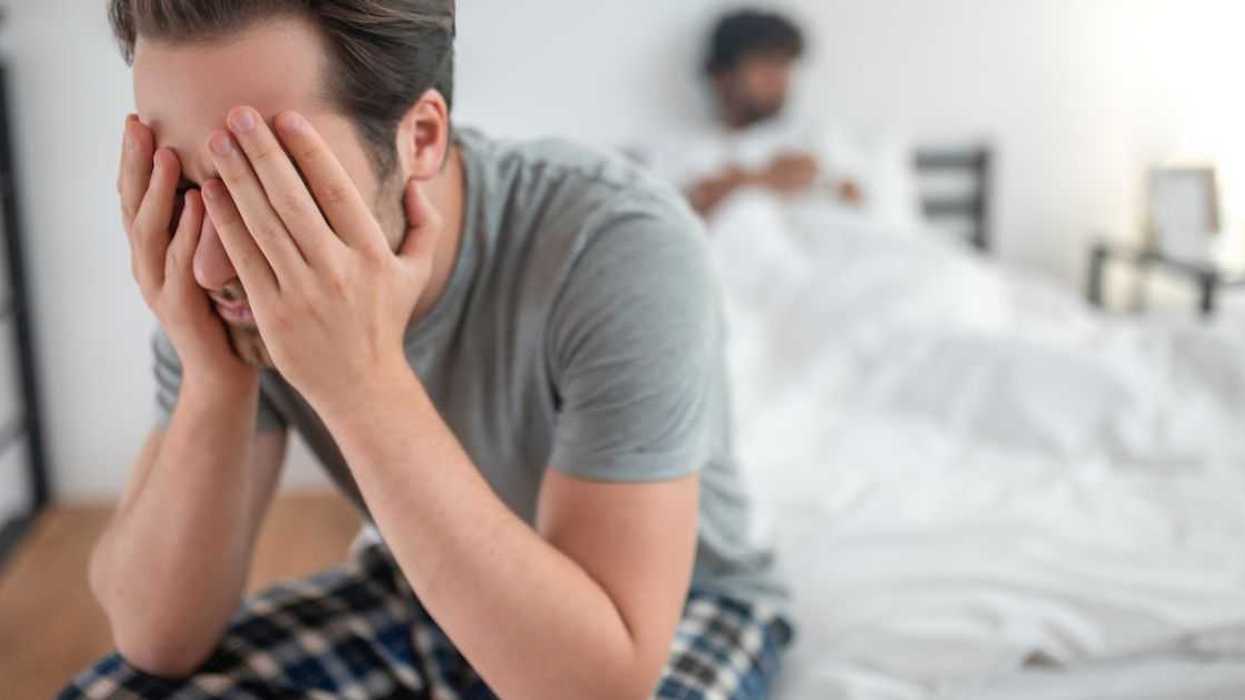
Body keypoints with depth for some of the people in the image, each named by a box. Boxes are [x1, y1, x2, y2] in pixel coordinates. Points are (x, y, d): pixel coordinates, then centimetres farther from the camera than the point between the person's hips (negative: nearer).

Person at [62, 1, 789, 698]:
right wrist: (215, 376, -30)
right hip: (409, 596, 3)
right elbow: (159, 641, -15)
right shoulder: (275, 273, -17)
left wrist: (365, 384, -39)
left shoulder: (623, 245, -31)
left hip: (671, 615, -3)